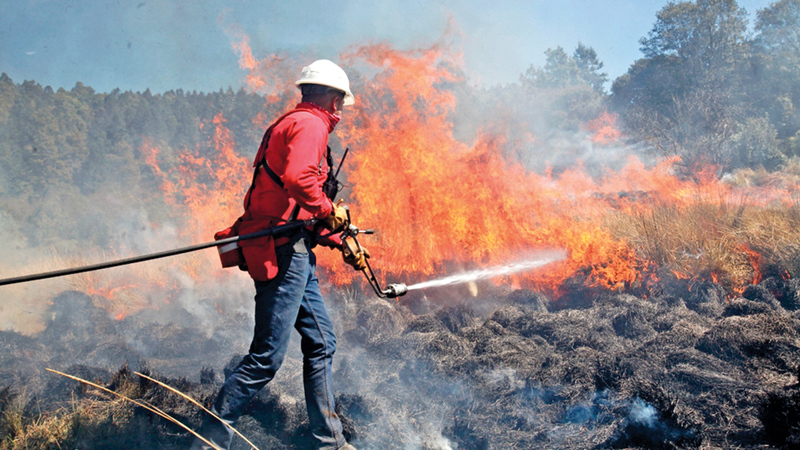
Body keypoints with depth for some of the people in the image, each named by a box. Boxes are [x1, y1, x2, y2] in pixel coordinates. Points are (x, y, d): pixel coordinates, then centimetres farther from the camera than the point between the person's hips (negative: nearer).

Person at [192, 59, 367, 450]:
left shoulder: (291, 125, 25)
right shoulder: (309, 125, -8)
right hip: (283, 253, -11)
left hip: (293, 254, 11)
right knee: (267, 357, -9)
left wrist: (343, 245, 27)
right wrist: (329, 210, -13)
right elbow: (298, 179, -29)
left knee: (321, 344, 14)